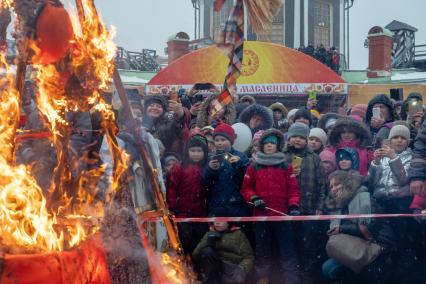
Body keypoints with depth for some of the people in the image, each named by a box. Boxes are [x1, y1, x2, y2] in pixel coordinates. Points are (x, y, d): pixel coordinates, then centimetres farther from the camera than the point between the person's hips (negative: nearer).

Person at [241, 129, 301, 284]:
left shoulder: (285, 166, 5)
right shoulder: (254, 166, 5)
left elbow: (293, 189, 3)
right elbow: (246, 188, 9)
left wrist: (294, 206, -10)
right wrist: (254, 198, -8)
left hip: (282, 215, -1)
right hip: (261, 215, 1)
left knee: (287, 250, 0)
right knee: (262, 251, 10)